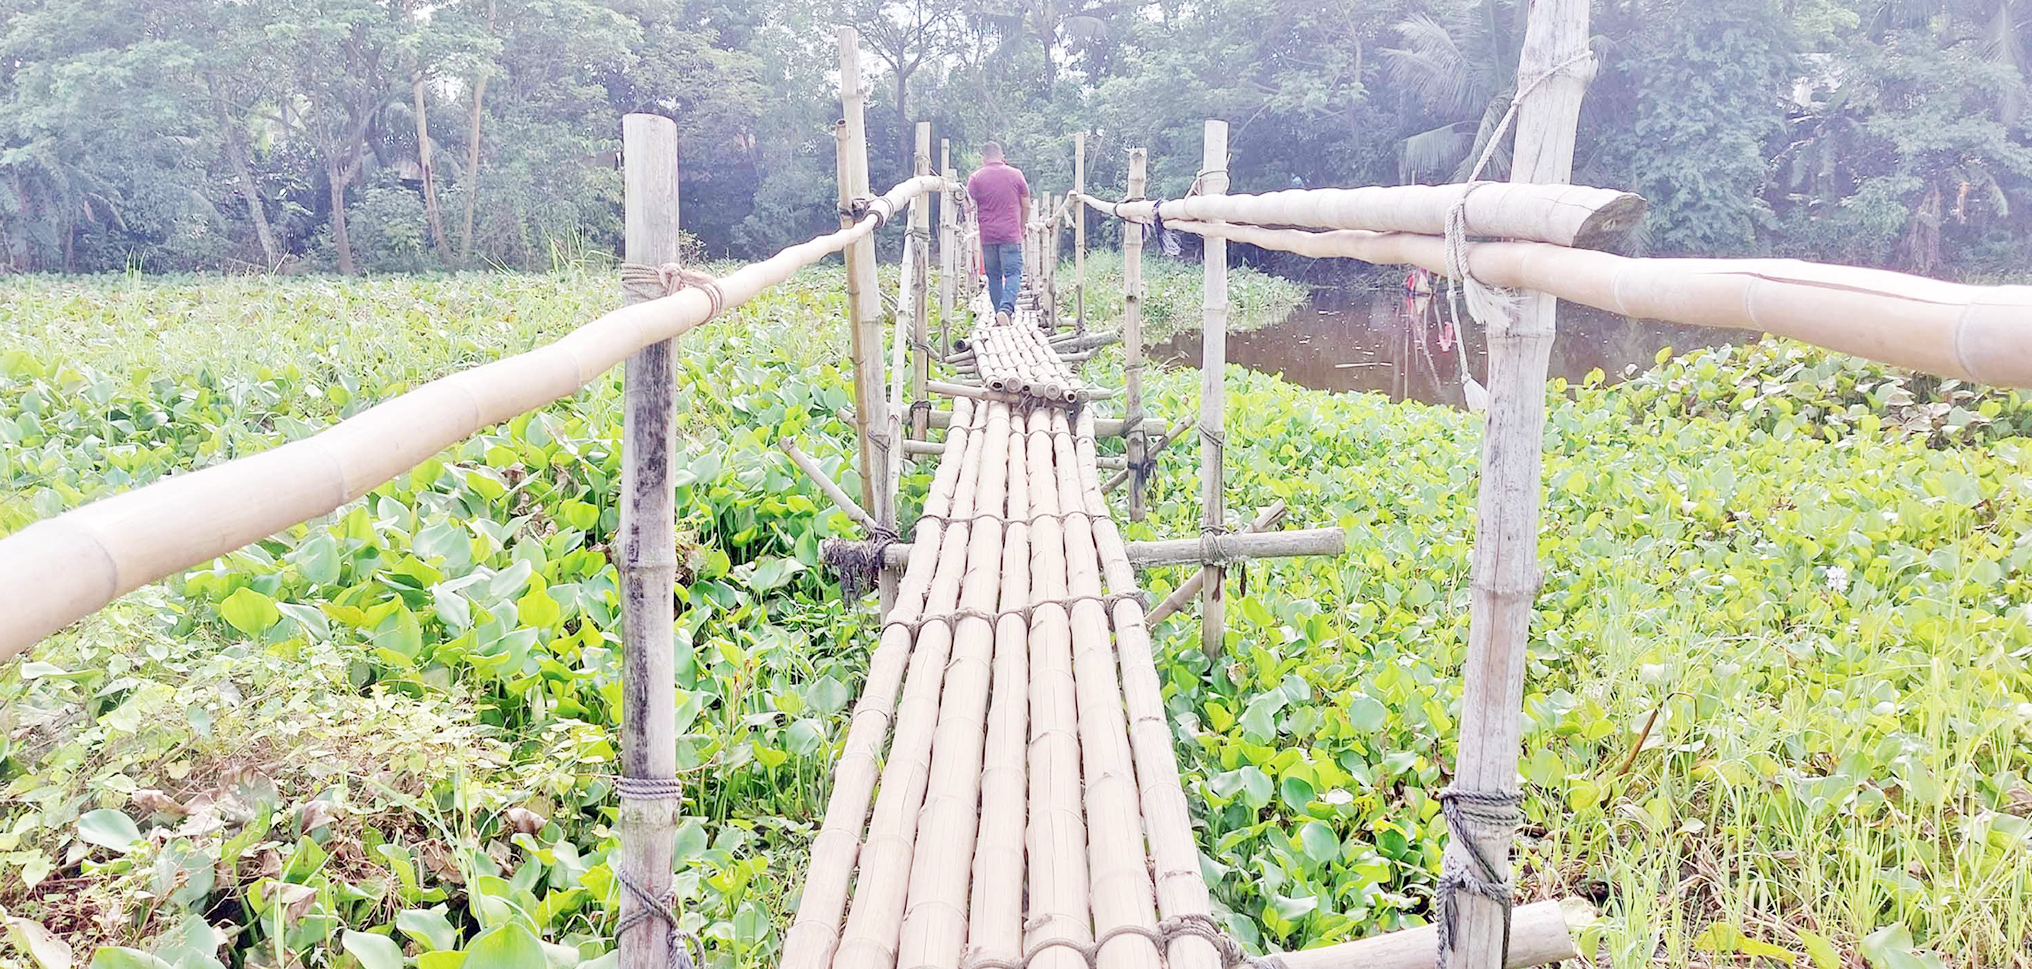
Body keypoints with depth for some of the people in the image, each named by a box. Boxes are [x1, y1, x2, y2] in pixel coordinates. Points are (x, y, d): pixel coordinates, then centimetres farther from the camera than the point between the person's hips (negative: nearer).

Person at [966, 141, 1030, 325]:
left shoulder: (975, 178, 2)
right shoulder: (1016, 174, 5)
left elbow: (970, 208, 1)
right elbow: (1026, 206, 10)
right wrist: (1022, 227, 22)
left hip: (987, 235, 1)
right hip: (1011, 234, -1)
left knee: (994, 276, 11)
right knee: (1013, 273, -4)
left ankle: (999, 313, 12)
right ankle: (1006, 307, -26)